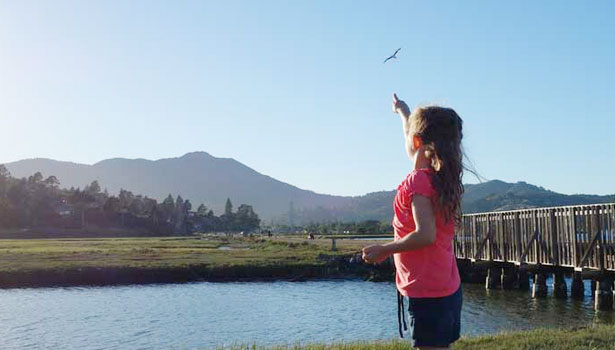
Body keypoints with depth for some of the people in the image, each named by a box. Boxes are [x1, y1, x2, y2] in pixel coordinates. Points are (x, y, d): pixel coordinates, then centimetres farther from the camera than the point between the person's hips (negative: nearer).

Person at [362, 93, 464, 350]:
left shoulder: (418, 180, -16)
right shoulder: (442, 176, 9)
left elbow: (425, 235, -25)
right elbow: (415, 145, 28)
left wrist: (383, 250, -13)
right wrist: (403, 111, 43)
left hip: (426, 291, -9)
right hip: (448, 288, 9)